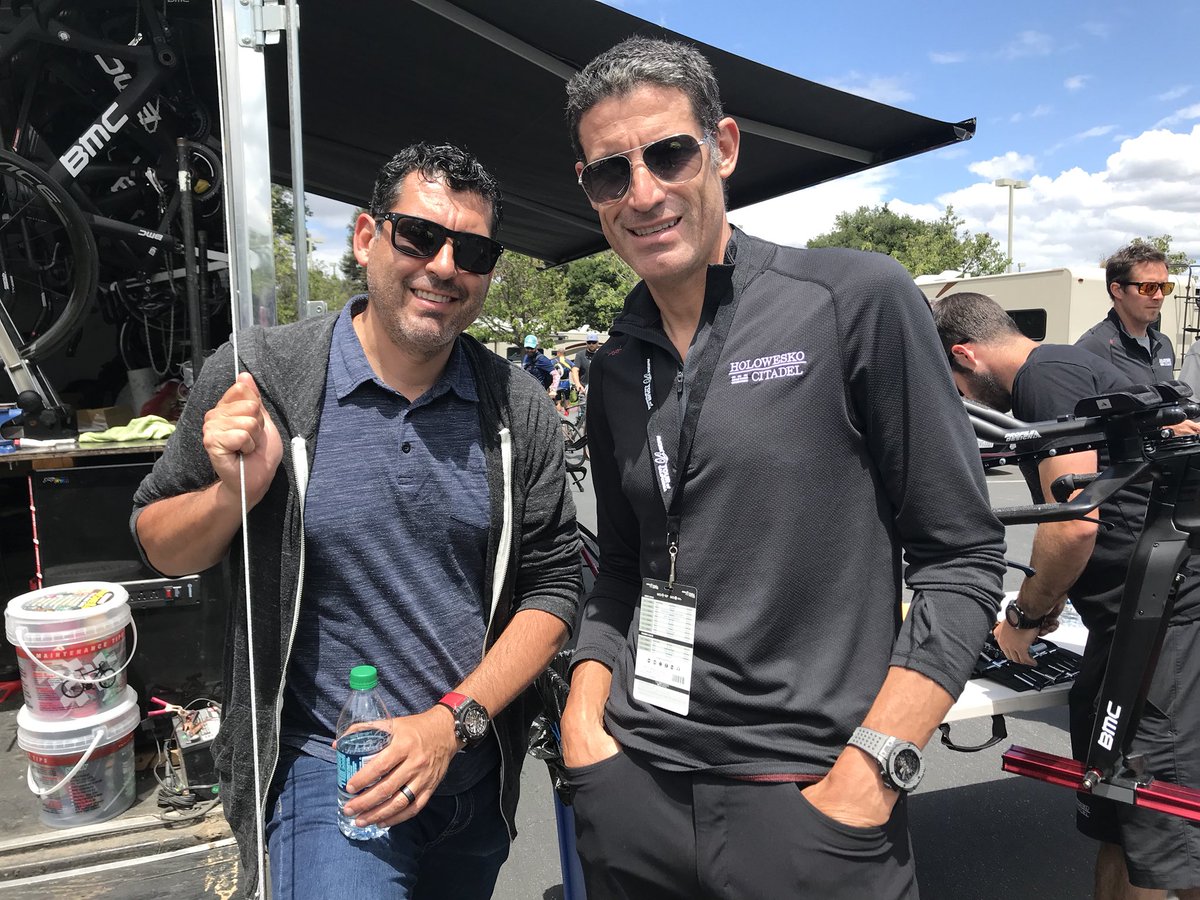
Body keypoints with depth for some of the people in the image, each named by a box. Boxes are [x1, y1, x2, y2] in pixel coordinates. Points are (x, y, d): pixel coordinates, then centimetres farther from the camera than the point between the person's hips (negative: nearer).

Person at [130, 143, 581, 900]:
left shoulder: (519, 410, -6)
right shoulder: (255, 380, -11)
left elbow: (553, 584, -3)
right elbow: (160, 546, 1)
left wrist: (452, 722, -12)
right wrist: (236, 492, -21)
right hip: (323, 772, -2)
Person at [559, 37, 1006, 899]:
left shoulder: (859, 299, -10)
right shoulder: (614, 369, 5)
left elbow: (964, 556, -9)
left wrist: (871, 773, -15)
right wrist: (584, 718, 0)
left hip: (809, 795, -4)